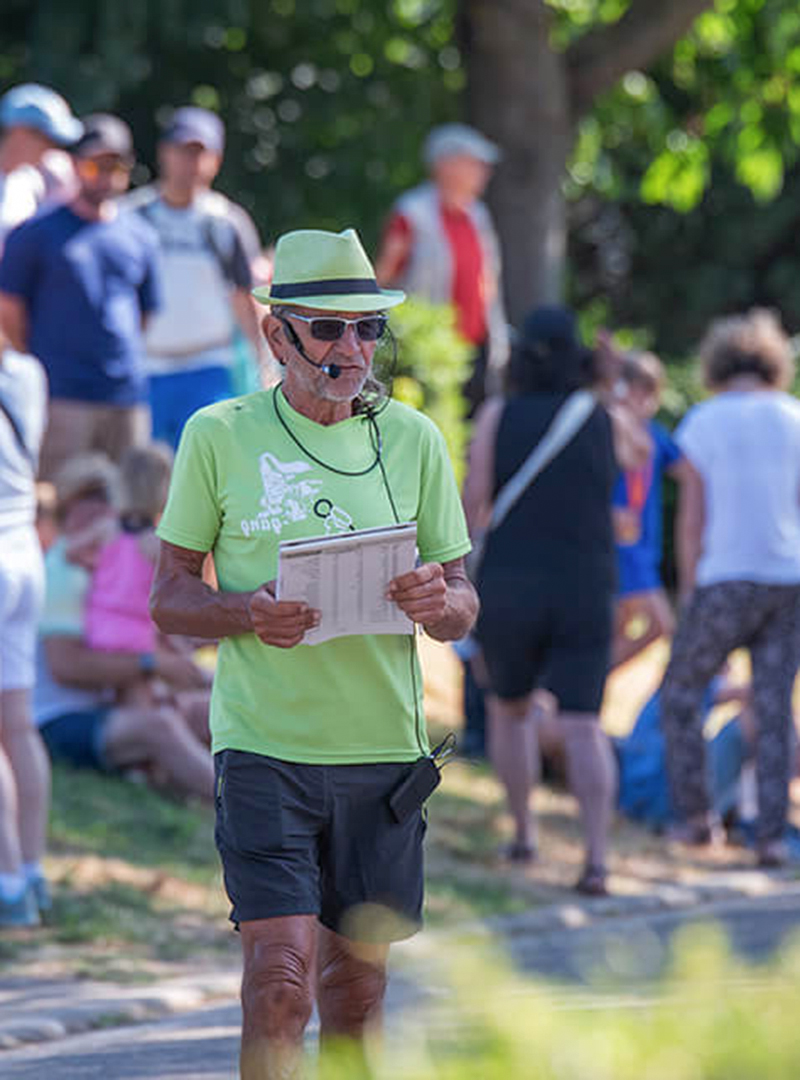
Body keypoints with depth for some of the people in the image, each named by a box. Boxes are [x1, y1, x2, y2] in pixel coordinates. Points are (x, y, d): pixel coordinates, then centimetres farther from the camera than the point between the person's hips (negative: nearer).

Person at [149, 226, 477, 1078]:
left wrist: (437, 601, -13)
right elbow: (169, 599, 3)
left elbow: (463, 608, 11)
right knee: (280, 976, -15)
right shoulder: (219, 435, 1)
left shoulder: (412, 439, 8)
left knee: (357, 990, 8)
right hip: (262, 743, -3)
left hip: (382, 747, 3)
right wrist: (249, 613, -18)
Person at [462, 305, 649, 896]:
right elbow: (641, 453, 28)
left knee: (510, 707, 23)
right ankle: (597, 857, -20)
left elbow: (475, 500, -6)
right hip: (585, 593, 0)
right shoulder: (608, 420, 4)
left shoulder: (499, 415, -2)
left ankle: (524, 831, 25)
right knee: (583, 725, -5)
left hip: (508, 587, 0)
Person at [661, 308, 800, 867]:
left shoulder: (703, 423, -2)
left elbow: (692, 517, -3)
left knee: (682, 691, 15)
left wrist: (689, 591, 5)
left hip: (727, 577, -3)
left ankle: (697, 814, 11)